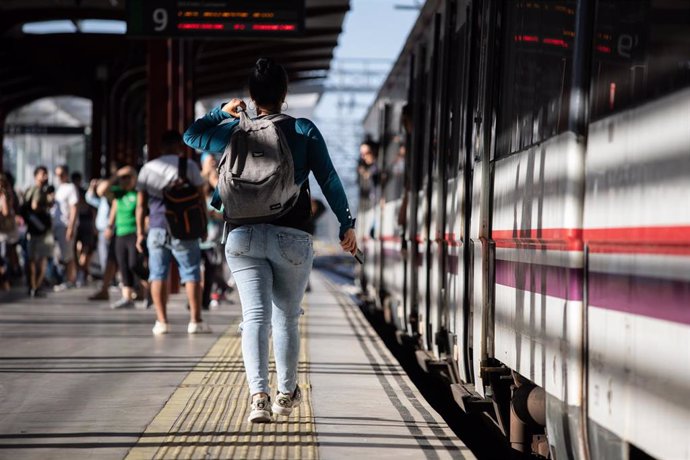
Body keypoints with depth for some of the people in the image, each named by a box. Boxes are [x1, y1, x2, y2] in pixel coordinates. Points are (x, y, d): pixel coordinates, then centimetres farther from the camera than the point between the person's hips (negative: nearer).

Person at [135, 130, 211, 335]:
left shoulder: (147, 168, 10)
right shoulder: (188, 166, 1)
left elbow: (141, 205, 8)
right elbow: (200, 199, -1)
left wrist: (140, 233, 11)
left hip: (157, 229, 3)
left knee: (158, 274, 6)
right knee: (191, 273, 3)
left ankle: (161, 321, 3)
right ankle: (195, 320, 1)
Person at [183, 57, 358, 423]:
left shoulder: (234, 131, 5)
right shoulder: (304, 130, 0)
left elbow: (192, 135, 23)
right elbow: (329, 180, 0)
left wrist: (222, 111, 32)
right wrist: (346, 224, 7)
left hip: (243, 237, 1)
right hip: (291, 238, -1)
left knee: (255, 316, -5)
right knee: (286, 317, 14)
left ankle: (258, 394, -24)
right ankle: (286, 394, 27)